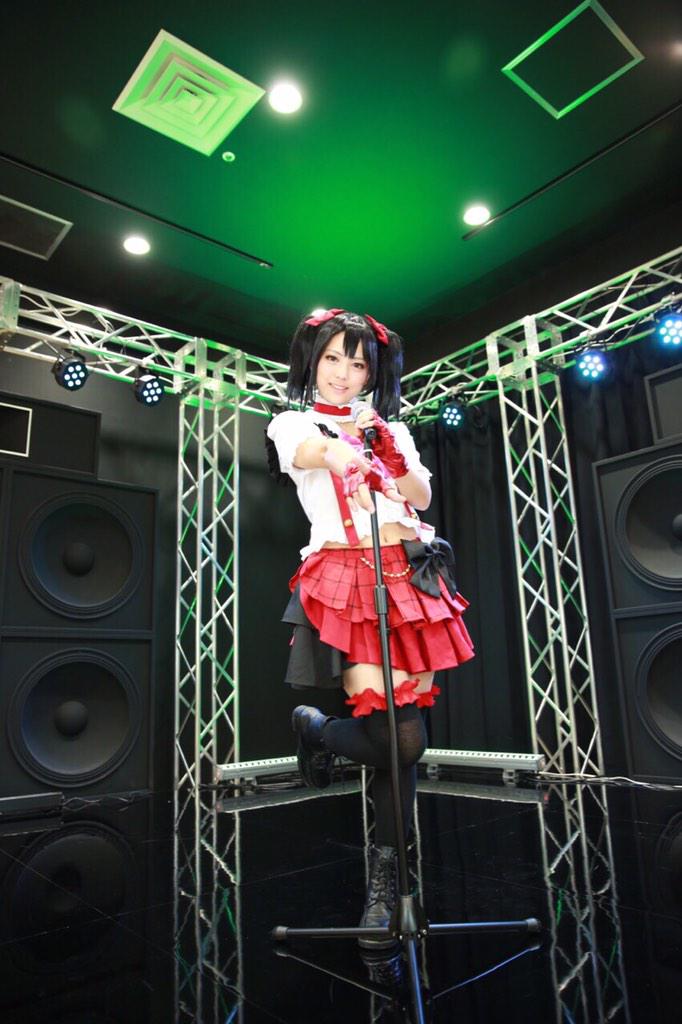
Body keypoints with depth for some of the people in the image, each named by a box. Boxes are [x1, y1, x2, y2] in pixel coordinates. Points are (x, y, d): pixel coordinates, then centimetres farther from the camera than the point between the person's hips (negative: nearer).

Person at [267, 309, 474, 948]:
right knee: (396, 738, -12)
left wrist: (387, 446, -5)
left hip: (407, 572, 4)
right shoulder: (293, 423, 11)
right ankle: (315, 728, 22)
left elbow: (423, 496, 9)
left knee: (406, 734, 3)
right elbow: (313, 452, -15)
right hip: (342, 577, -4)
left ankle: (384, 879, 22)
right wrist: (343, 452, -38)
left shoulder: (390, 428, 22)